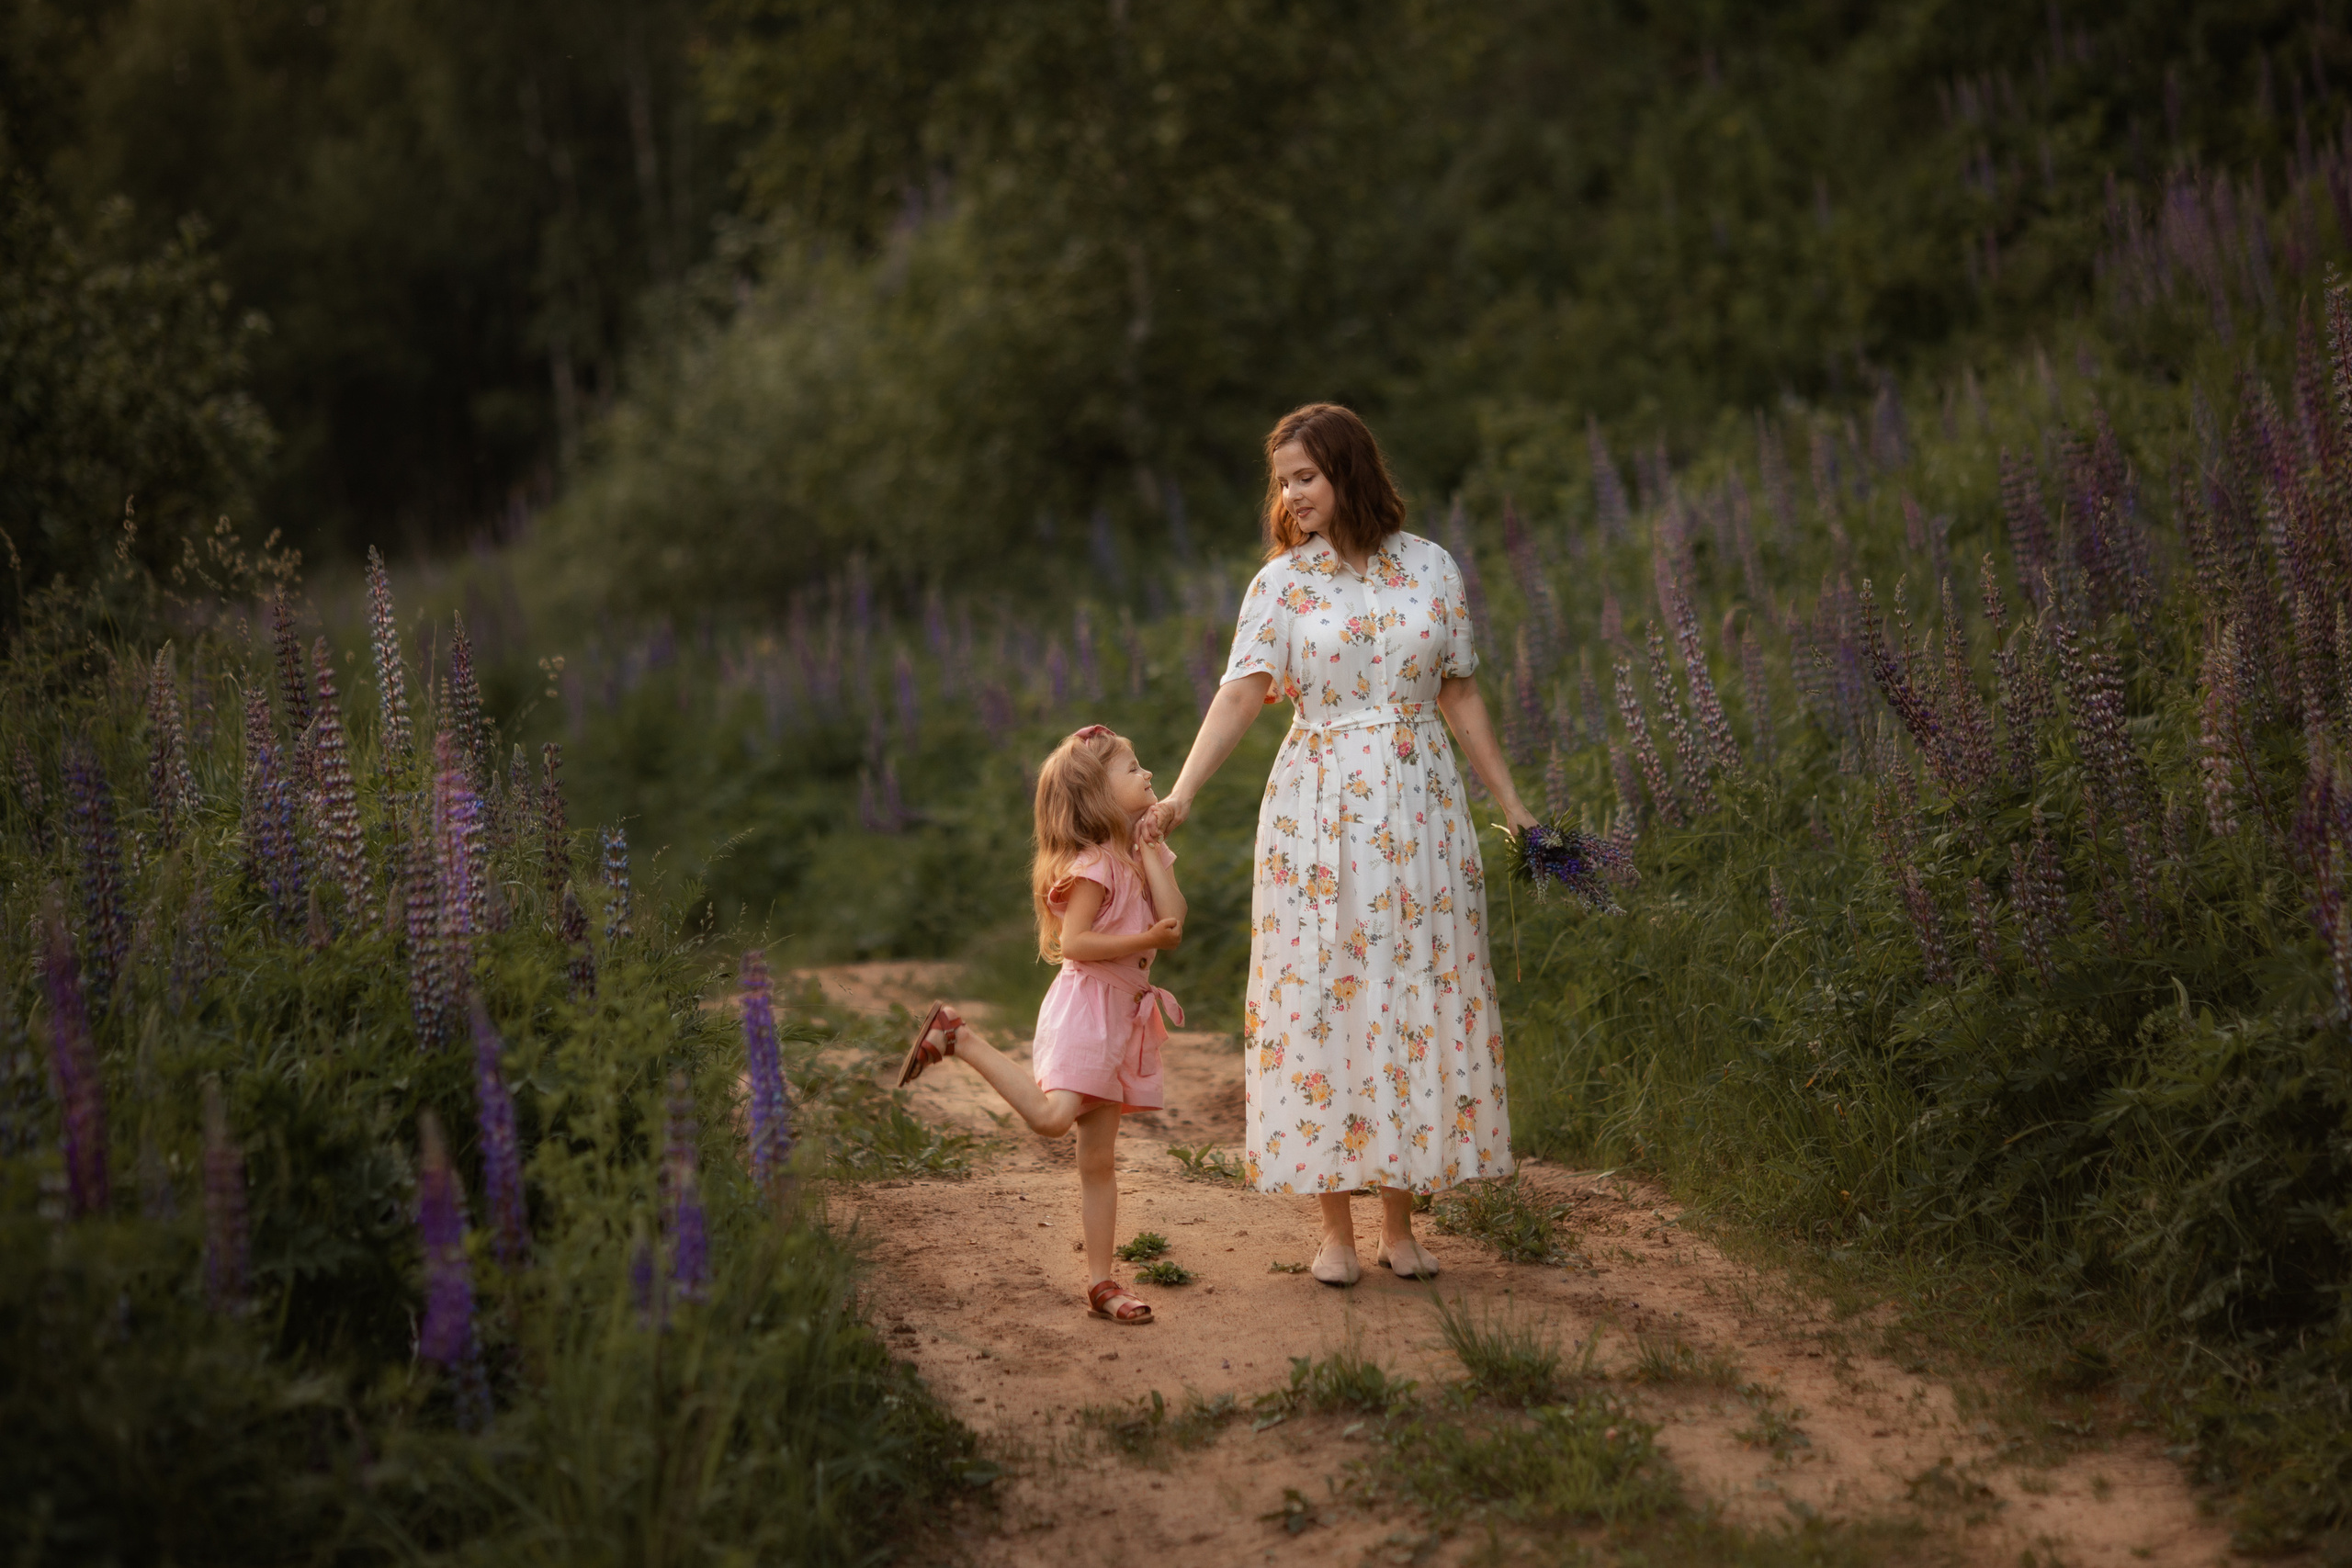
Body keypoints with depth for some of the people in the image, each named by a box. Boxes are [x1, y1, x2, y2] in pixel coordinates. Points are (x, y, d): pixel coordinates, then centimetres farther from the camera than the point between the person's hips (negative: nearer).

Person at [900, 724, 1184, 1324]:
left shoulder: (1141, 856, 14)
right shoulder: (1094, 864, -11)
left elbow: (1174, 923, 0)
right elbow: (1073, 942, -18)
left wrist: (1152, 850, -2)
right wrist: (1145, 939, -19)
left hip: (1123, 1016, 8)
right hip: (1085, 1008, -8)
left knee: (1098, 1157, 7)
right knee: (1051, 1115, -23)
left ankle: (1100, 1282, 8)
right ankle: (958, 1039, -3)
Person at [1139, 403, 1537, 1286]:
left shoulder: (1431, 569, 5)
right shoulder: (1281, 583, 1)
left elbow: (1459, 695, 11)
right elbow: (1241, 693, -11)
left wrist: (1511, 804, 11)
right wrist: (1181, 794, -24)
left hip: (1417, 809, 1)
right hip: (1317, 813, -1)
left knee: (1417, 996, 2)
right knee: (1320, 997, -2)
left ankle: (1400, 1220, 12)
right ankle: (1335, 1227, 6)